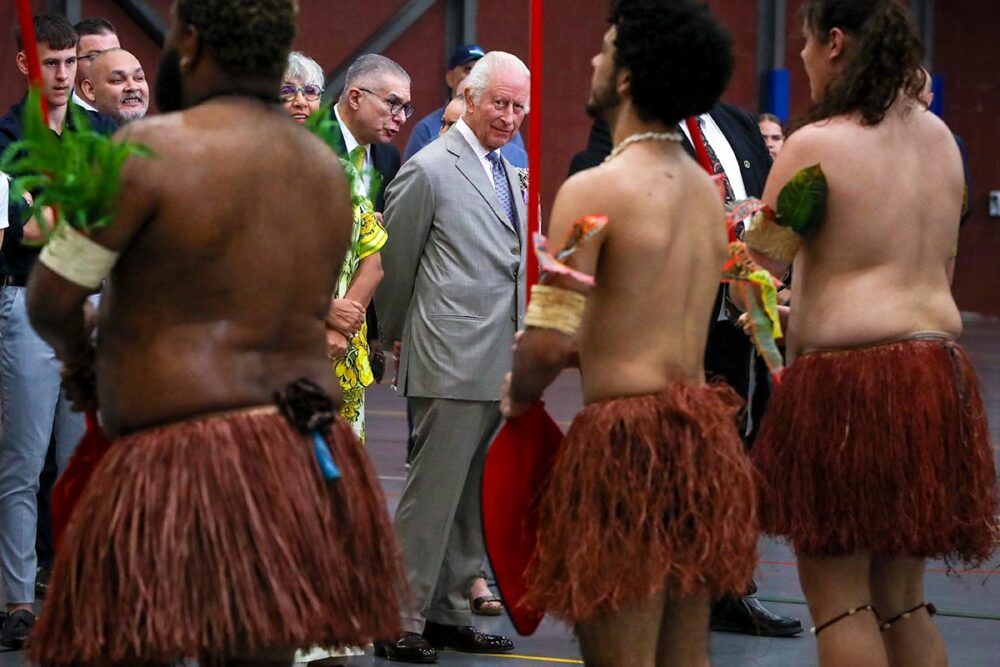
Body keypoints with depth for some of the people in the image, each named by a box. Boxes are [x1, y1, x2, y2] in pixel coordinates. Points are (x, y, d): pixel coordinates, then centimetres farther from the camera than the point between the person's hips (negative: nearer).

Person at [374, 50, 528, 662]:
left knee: (473, 497, 11)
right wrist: (395, 338, 8)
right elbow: (396, 262, -2)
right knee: (433, 492, -6)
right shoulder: (429, 170, -8)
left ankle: (448, 614, 19)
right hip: (453, 364, -8)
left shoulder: (510, 175, 17)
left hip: (500, 367, 8)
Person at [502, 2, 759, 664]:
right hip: (702, 429, 8)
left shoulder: (594, 189, -12)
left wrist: (519, 398, 4)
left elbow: (550, 340, -16)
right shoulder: (706, 189, 12)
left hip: (627, 435, -8)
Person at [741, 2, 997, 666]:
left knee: (839, 597, 0)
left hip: (846, 376, -7)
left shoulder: (816, 145, -10)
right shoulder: (939, 136, 12)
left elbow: (758, 269, -7)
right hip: (937, 369, 7)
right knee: (903, 599, 15)